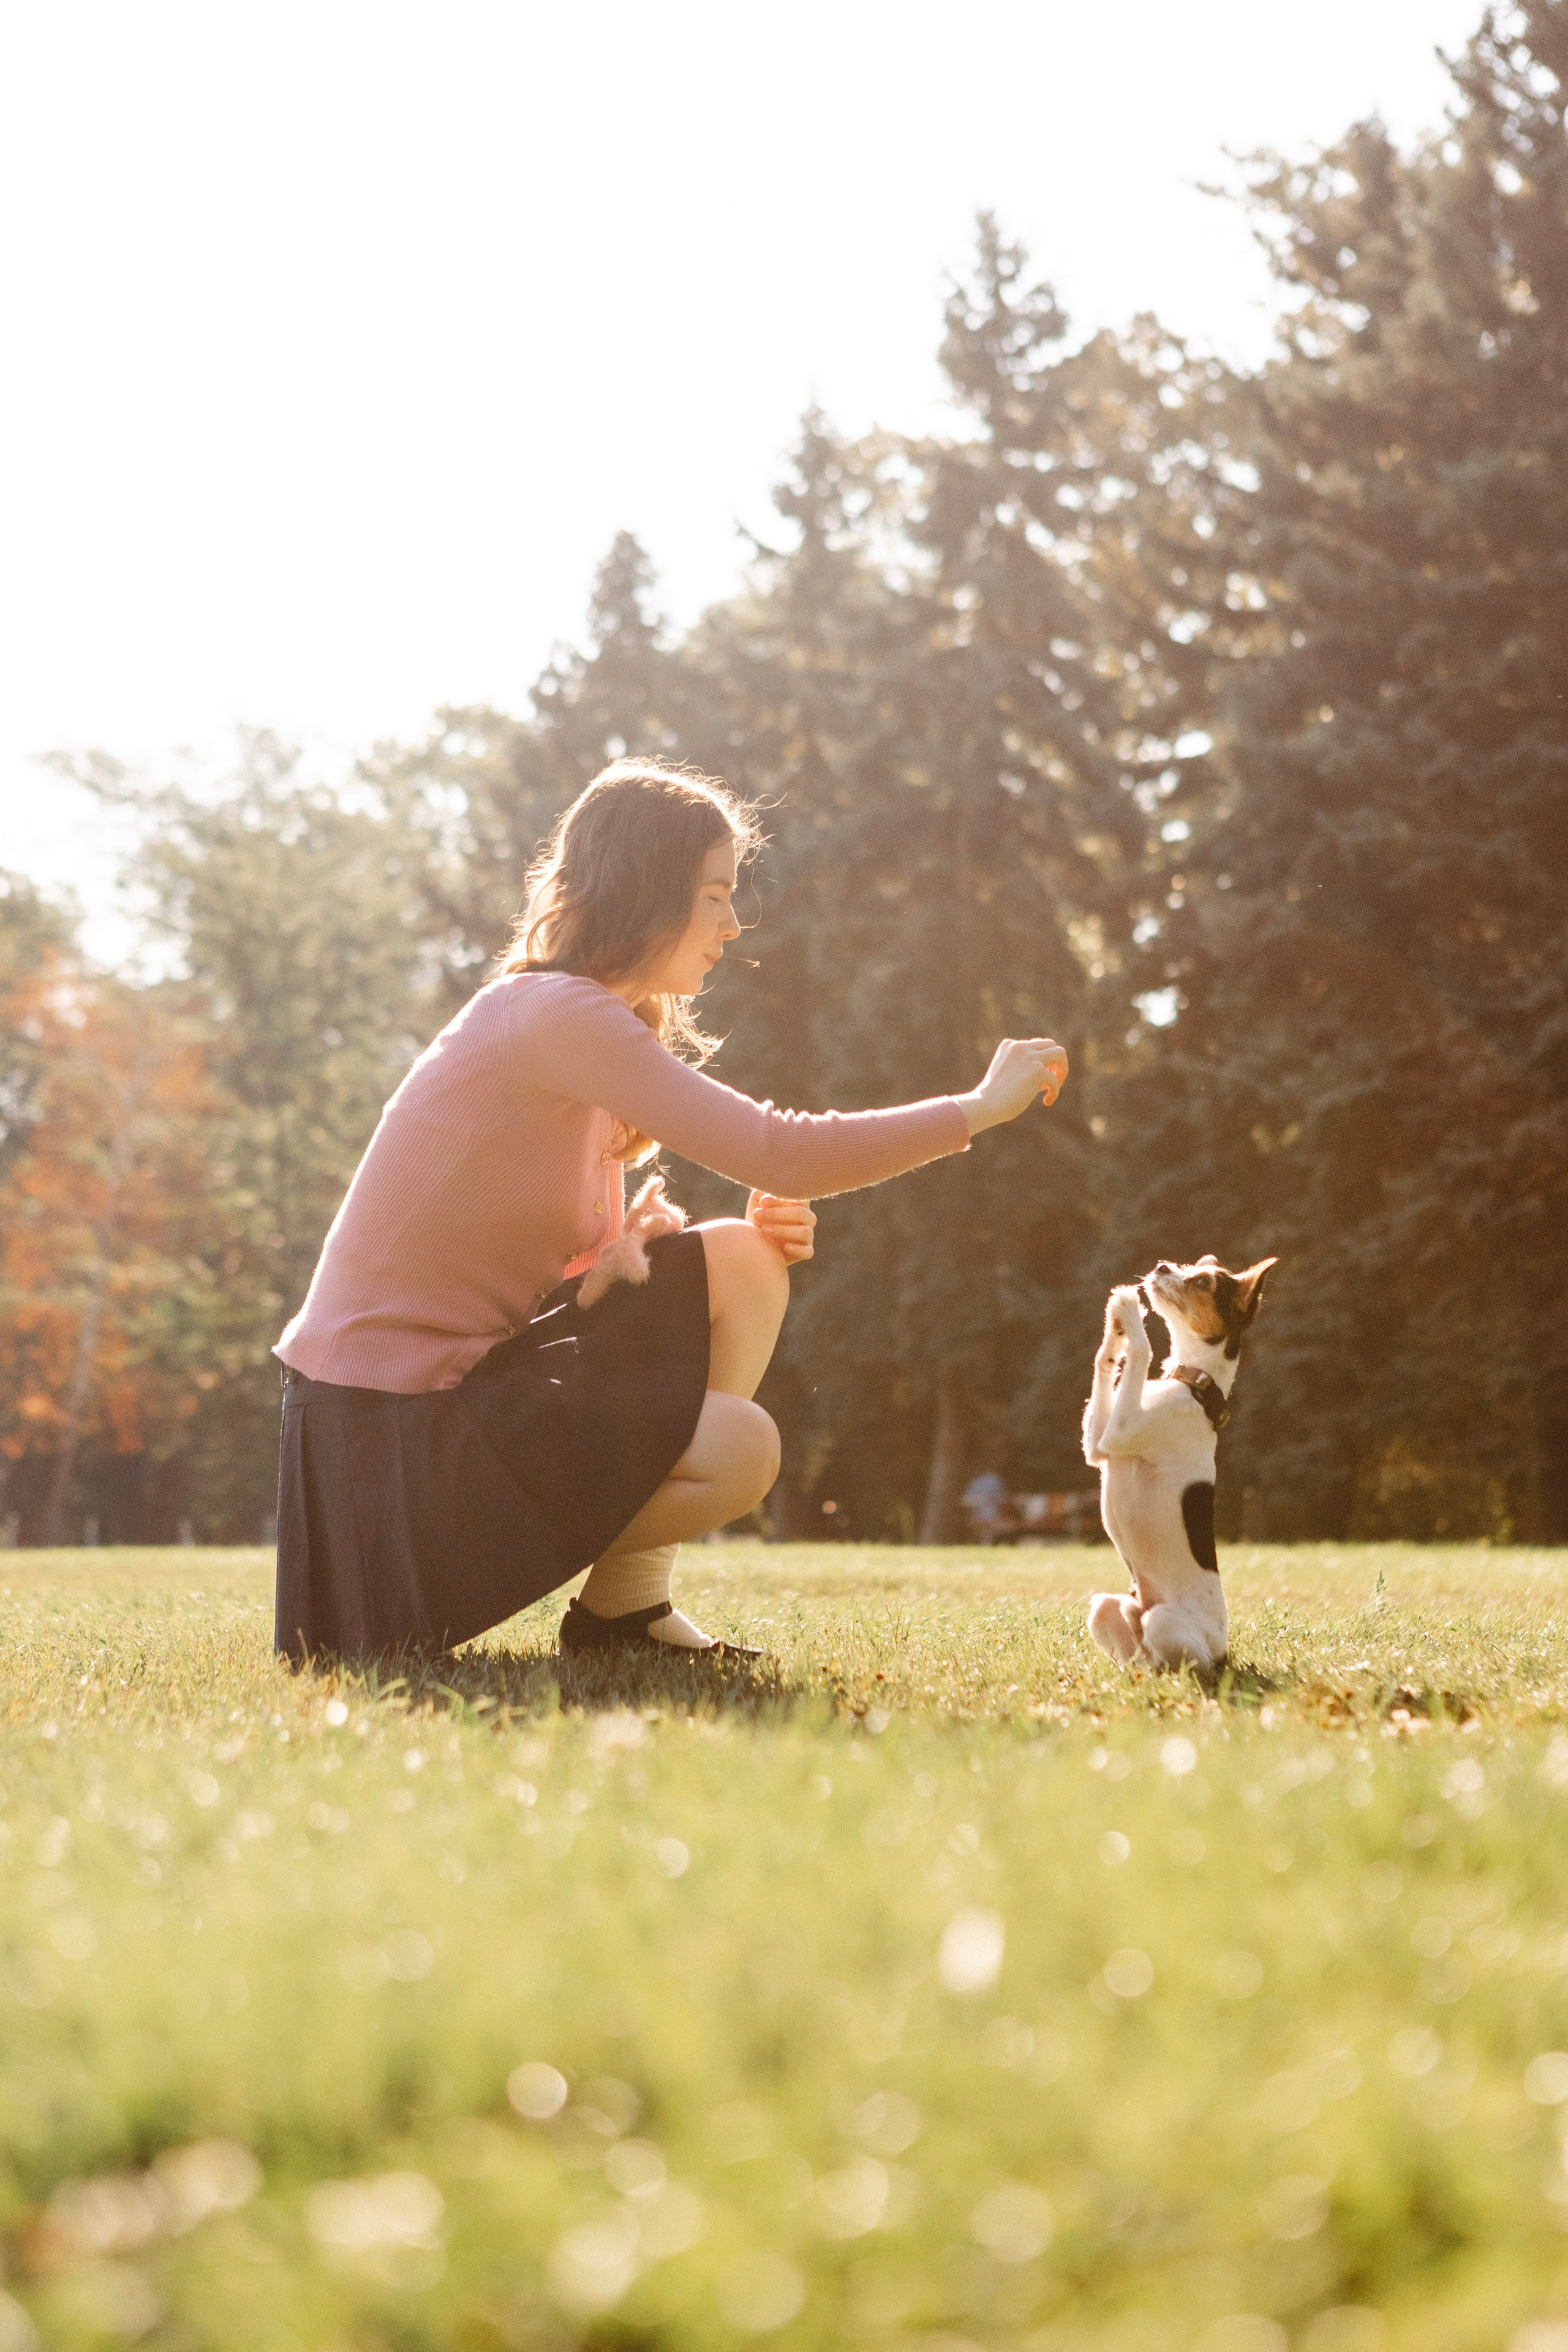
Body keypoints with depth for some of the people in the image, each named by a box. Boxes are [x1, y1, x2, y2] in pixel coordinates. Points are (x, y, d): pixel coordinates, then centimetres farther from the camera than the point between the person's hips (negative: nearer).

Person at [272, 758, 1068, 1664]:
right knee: (739, 1450, -21)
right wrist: (979, 1108, -14)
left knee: (744, 1263, 5)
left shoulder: (588, 1025, 13)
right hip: (392, 1420, -10)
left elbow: (594, 1264, 13)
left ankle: (632, 1601, 5)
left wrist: (767, 1228, -4)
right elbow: (775, 1152, -23)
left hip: (475, 1362, 10)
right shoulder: (554, 1013, -17)